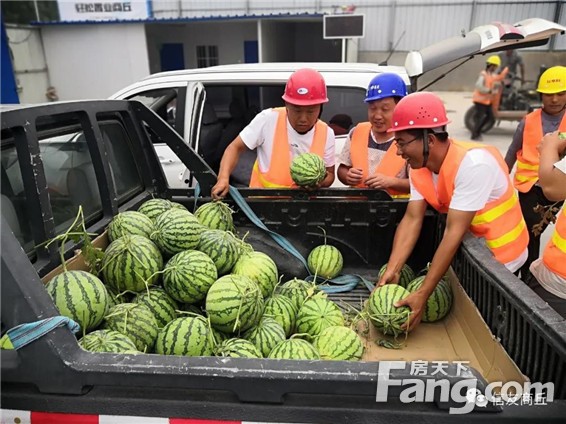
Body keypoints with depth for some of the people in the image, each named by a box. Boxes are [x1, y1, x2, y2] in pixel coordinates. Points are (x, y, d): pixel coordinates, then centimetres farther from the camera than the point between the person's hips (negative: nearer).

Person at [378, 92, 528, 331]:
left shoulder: (473, 163, -32)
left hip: (499, 258, -6)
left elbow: (454, 233, -34)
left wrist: (422, 295, -35)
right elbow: (412, 219, -15)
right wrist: (391, 271, -28)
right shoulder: (418, 166, -10)